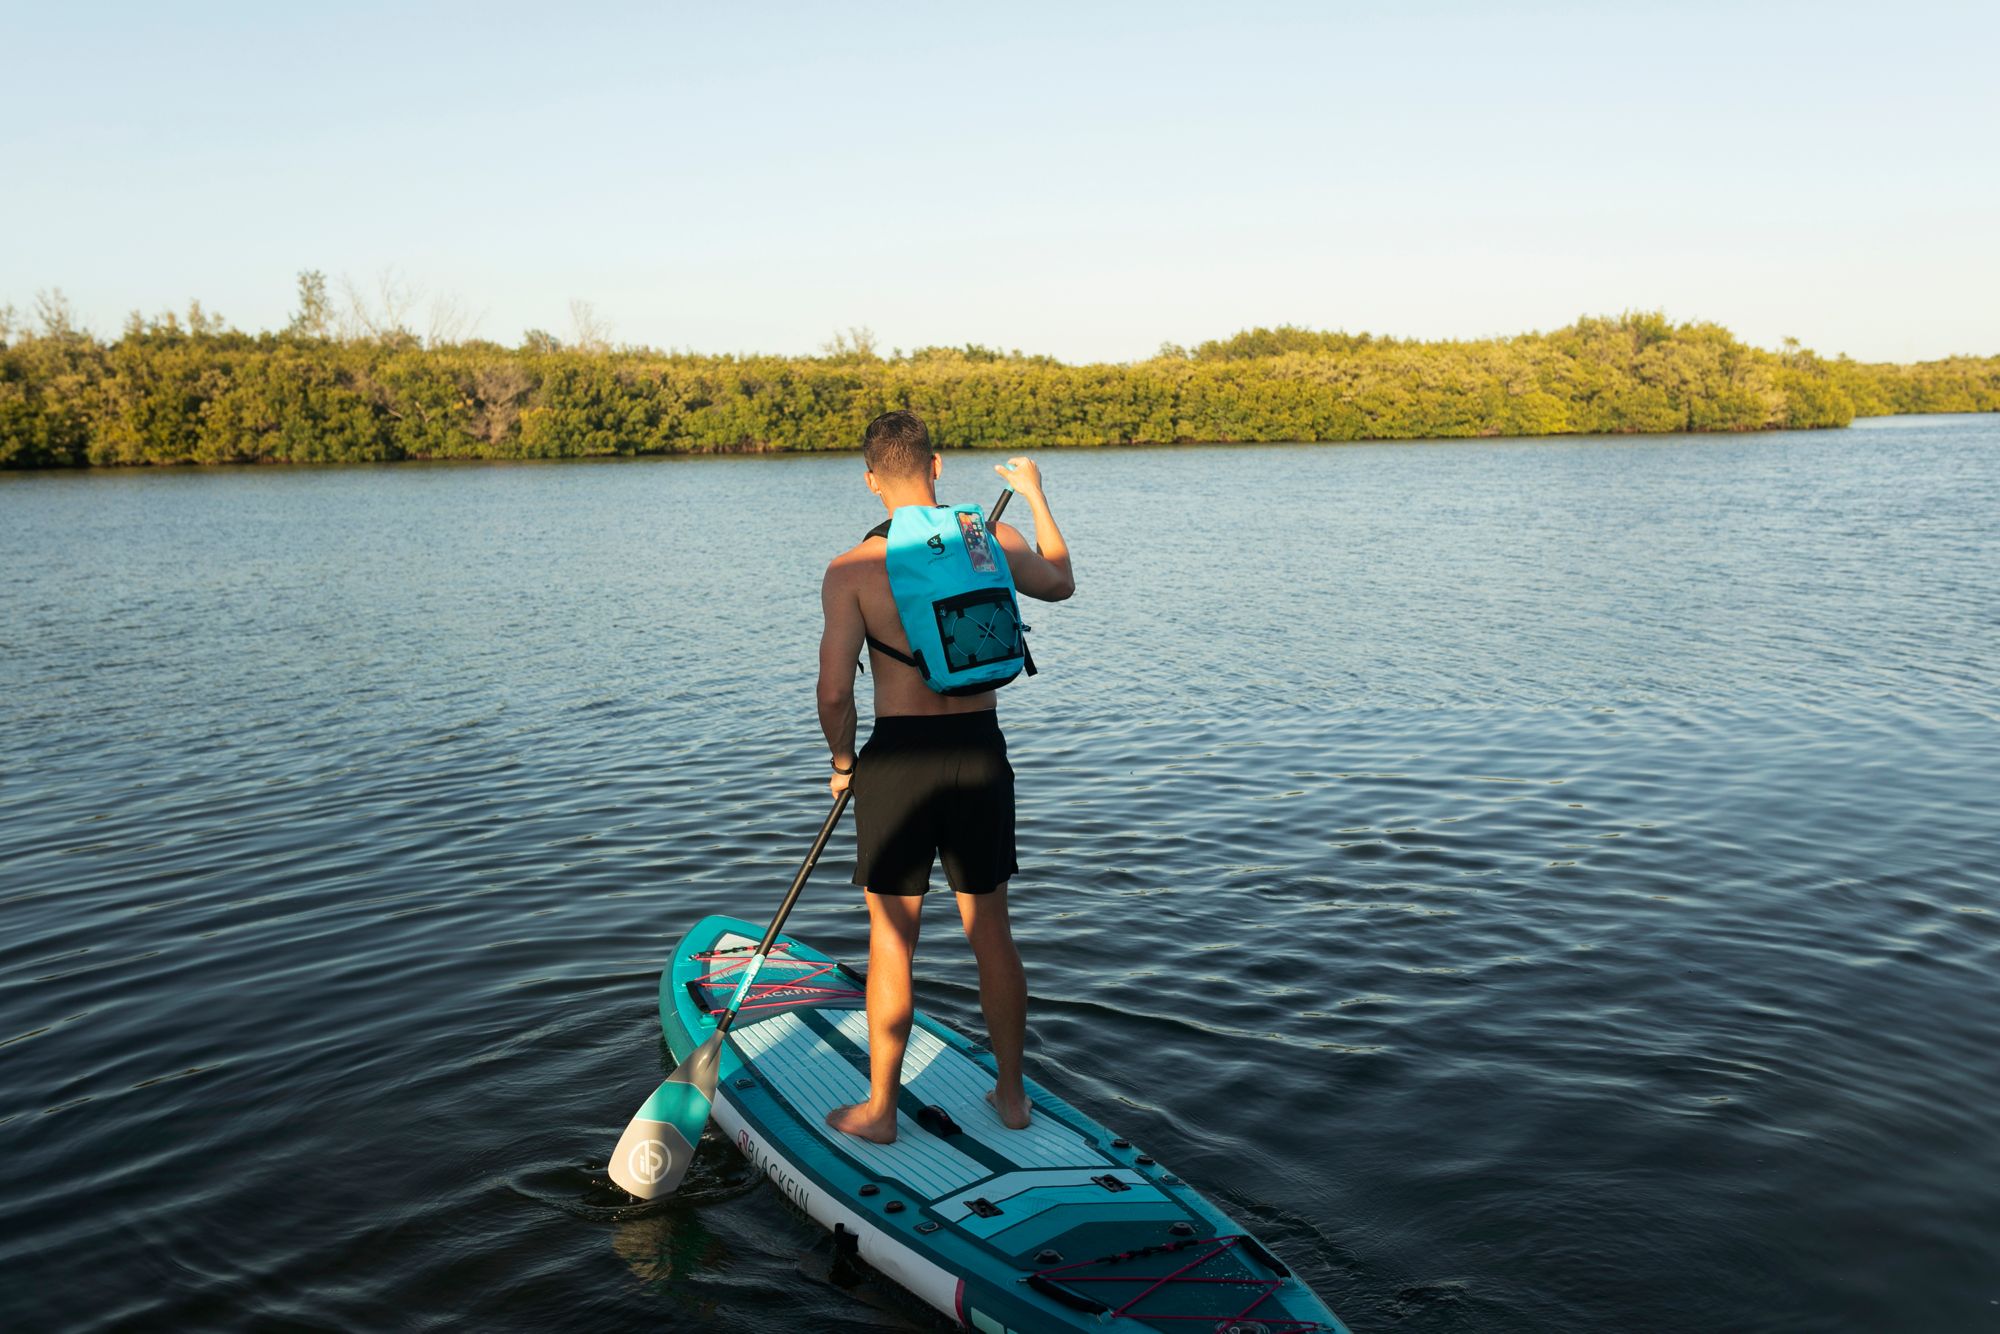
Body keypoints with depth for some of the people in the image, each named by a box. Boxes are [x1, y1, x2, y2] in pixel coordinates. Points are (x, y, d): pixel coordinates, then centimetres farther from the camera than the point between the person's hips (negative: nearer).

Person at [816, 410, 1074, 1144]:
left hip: (899, 755, -3)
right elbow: (1060, 583, 21)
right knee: (990, 930, 16)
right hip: (980, 751, 3)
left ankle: (879, 1109, 22)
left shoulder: (852, 569, -9)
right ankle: (1011, 1094, 28)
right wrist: (1035, 495, 34)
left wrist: (842, 763, 6)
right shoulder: (992, 539, 0)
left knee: (891, 939, 10)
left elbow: (835, 692, -14)